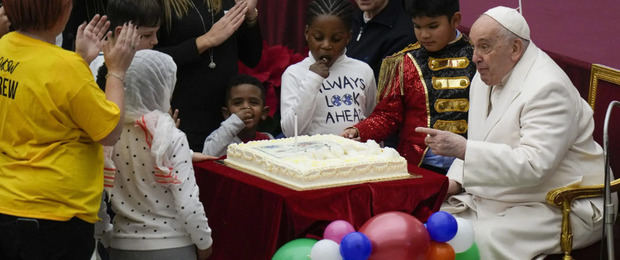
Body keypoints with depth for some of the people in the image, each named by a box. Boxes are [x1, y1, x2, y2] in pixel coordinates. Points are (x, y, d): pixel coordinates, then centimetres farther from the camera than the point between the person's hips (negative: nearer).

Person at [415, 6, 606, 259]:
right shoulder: (487, 78, 9)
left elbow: (533, 165, -30)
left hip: (557, 207, -9)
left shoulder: (548, 89, -20)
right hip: (497, 199, 9)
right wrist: (455, 181, 0)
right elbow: (478, 146, 20)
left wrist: (462, 148, -34)